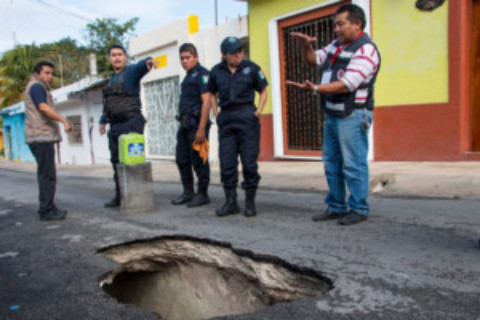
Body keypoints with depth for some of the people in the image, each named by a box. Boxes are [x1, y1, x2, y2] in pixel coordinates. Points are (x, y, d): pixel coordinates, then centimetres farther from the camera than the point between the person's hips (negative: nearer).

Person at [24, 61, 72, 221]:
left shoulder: (38, 87, 25)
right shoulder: (36, 86, -6)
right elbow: (43, 107, -22)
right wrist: (64, 121, -29)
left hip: (42, 137, 11)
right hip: (41, 136, -11)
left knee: (45, 173, 12)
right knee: (47, 174, -11)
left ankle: (48, 207, 17)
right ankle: (46, 210, -9)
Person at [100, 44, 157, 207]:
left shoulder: (132, 71, 0)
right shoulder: (111, 79, 22)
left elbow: (140, 66, -24)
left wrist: (148, 61, -46)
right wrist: (103, 121, 29)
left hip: (131, 123, -8)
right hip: (115, 125, 8)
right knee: (117, 161, 12)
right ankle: (120, 196, 22)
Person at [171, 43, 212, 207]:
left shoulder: (202, 74, -8)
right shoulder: (188, 76, 21)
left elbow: (206, 102, -17)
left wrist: (201, 129, -22)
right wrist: (183, 123, 18)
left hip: (196, 123, -9)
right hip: (185, 124, 9)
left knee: (199, 160, -3)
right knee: (182, 160, 11)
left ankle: (203, 194, 7)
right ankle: (188, 192, 22)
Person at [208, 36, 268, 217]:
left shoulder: (251, 68, 3)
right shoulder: (217, 72, 10)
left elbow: (263, 92, 9)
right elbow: (212, 94, 21)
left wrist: (259, 111, -6)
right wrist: (216, 113, 7)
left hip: (247, 116, -3)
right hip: (226, 118, 3)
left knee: (249, 161, -2)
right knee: (227, 163, 3)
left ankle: (250, 202, 10)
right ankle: (230, 202, 15)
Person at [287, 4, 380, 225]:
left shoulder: (366, 50, -12)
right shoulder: (337, 45, 15)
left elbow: (347, 84, -22)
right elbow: (313, 59, 25)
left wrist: (315, 89, -28)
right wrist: (305, 45, 4)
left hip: (353, 116, -9)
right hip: (332, 114, 9)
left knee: (353, 165, -4)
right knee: (331, 163, 12)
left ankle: (359, 210, 8)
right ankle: (336, 207, 22)